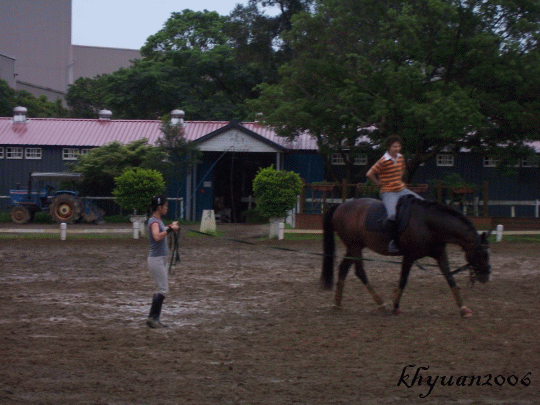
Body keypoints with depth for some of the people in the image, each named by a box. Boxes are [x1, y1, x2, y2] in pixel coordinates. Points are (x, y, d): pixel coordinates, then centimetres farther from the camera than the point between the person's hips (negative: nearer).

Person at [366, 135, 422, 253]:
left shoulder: (401, 158, 8)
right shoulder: (384, 161, -14)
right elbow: (369, 174, -13)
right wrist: (380, 183, -4)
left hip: (401, 189, 8)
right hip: (388, 192, -7)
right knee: (393, 215, -31)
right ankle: (393, 241, -22)